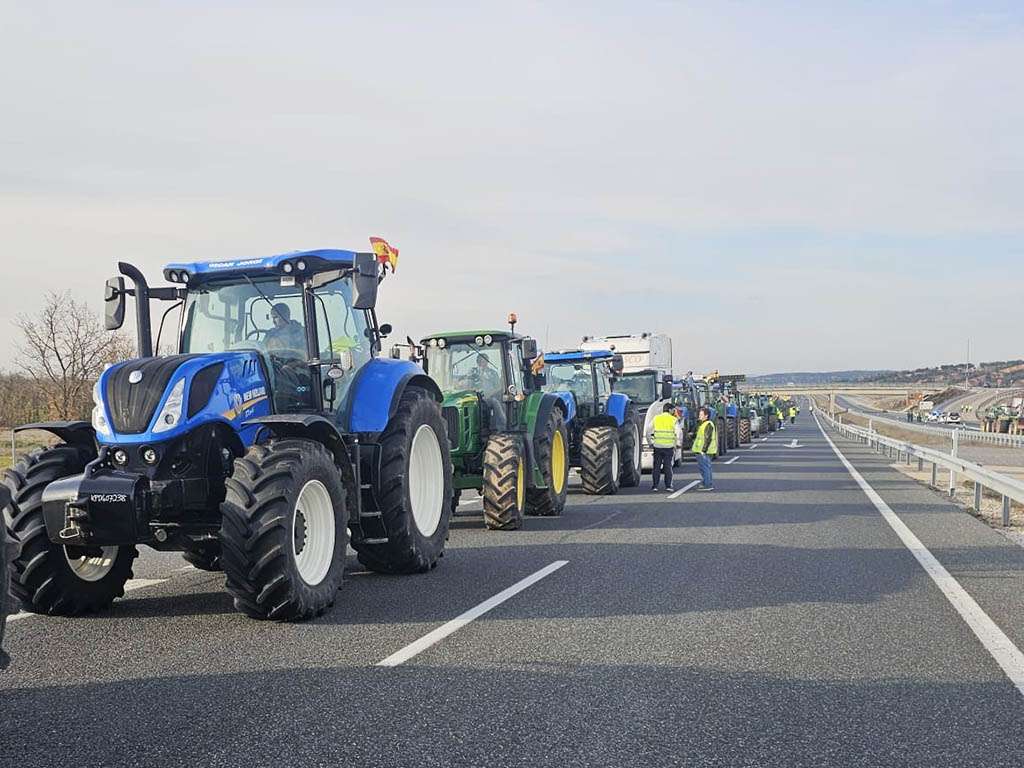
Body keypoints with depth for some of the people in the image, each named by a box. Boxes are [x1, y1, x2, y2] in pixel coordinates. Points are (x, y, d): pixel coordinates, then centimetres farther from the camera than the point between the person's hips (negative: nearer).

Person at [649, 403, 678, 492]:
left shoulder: (656, 418, 7)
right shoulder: (673, 420, 0)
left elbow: (648, 433, 5)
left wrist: (651, 442, 13)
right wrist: (675, 446, 2)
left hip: (657, 447, 2)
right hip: (669, 447, -2)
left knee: (656, 467, 7)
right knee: (668, 466, 5)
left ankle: (654, 485, 6)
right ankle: (668, 485, 3)